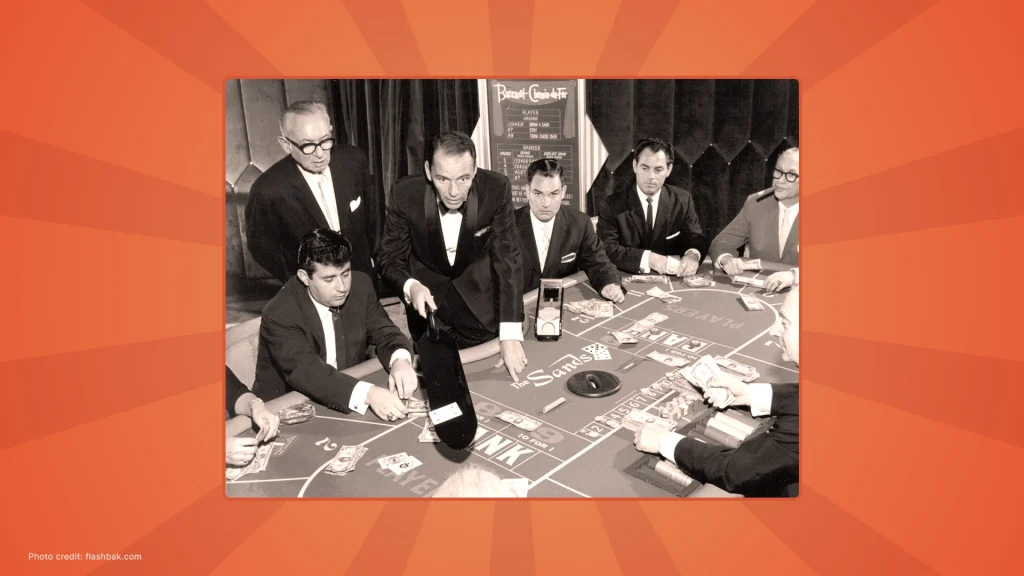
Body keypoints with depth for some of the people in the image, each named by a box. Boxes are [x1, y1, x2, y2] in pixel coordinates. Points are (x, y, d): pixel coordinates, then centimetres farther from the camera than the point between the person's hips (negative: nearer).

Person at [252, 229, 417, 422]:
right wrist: (368, 394, -46)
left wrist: (400, 361, -26)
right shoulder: (279, 315, -22)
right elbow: (305, 371, -33)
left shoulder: (360, 286, -8)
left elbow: (385, 332, -3)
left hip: (350, 403, 5)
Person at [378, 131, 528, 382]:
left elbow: (508, 259, -24)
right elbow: (390, 260, -12)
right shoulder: (406, 194, -24)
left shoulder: (496, 189, -25)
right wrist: (410, 286, -37)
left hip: (479, 299, 1)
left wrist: (511, 334, -32)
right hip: (429, 296, 0)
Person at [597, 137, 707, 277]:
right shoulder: (614, 204, -5)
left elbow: (697, 240, 2)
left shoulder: (683, 200, 4)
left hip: (670, 279, 4)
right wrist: (647, 258, -28)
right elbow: (607, 249, -15)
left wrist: (693, 255, -23)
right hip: (628, 280, -3)